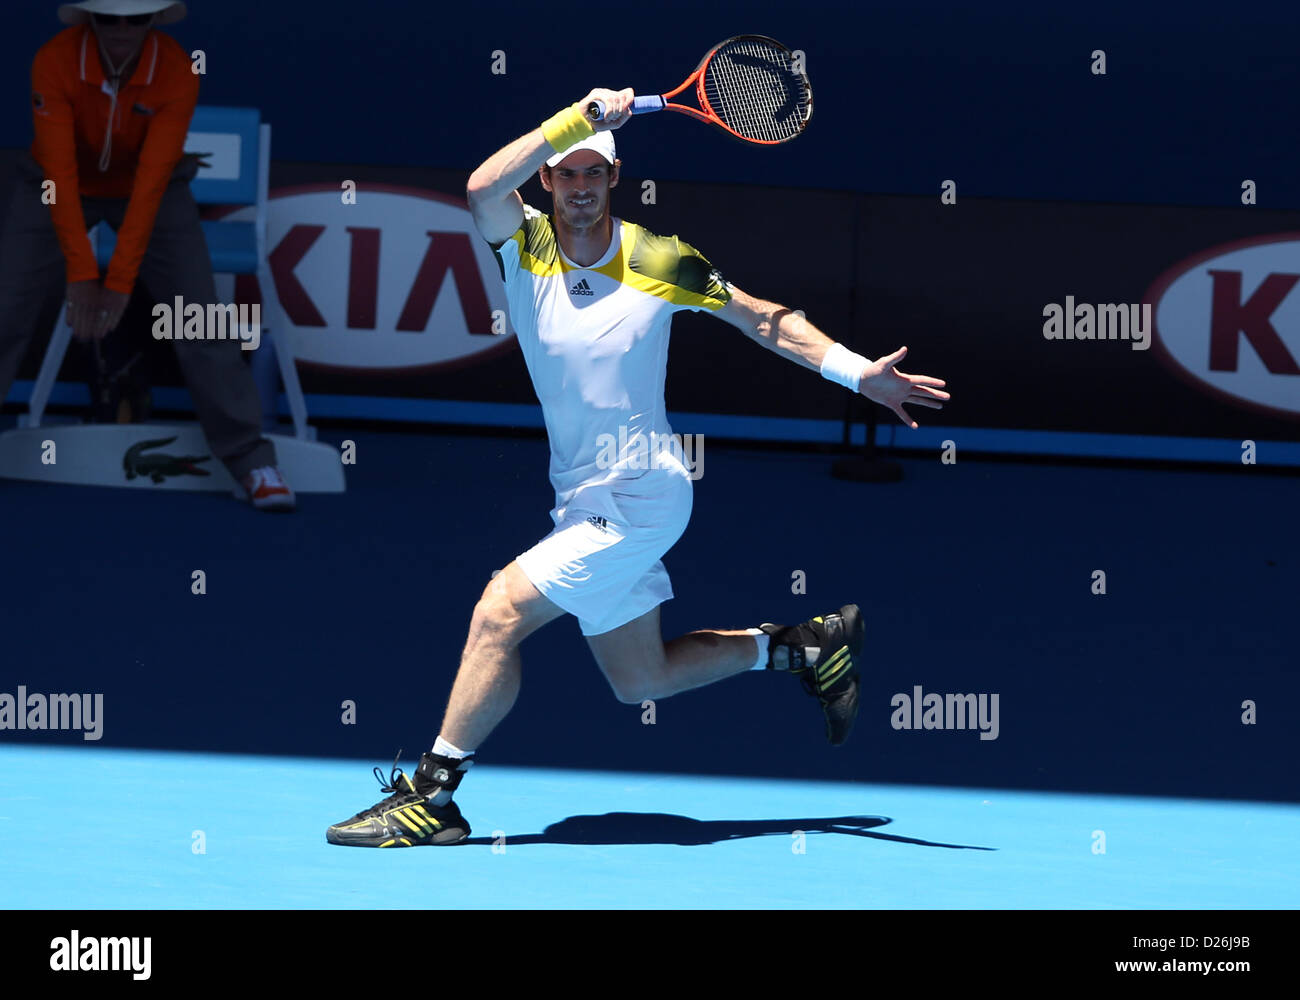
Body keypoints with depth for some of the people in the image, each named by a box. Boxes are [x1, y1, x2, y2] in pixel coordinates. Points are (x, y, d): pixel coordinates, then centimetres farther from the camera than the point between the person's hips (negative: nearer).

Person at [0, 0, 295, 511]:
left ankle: (252, 462, -4)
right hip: (60, 192, 0)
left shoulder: (177, 71, -29)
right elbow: (60, 172, -32)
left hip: (150, 191, 0)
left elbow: (151, 181, -31)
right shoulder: (55, 61, -30)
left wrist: (121, 280, -36)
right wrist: (80, 275, -37)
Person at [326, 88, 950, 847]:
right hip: (584, 502, 6)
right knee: (640, 681, 15)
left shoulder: (659, 261, -7)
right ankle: (805, 646, 33)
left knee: (499, 613, -17)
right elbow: (484, 185, -24)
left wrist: (859, 372, -4)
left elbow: (766, 319, 3)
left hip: (640, 497, -6)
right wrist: (582, 115, -26)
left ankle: (431, 797, -11)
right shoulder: (524, 245, -2)